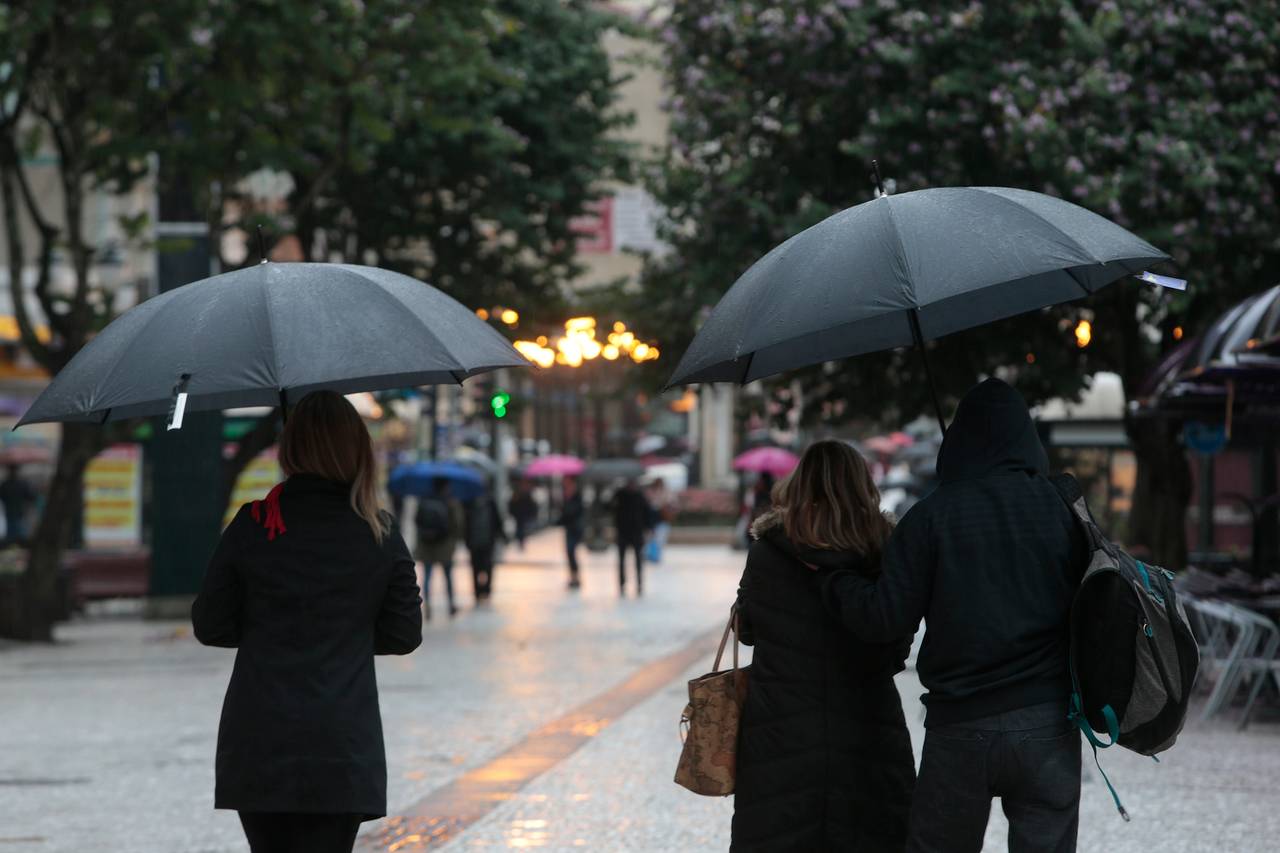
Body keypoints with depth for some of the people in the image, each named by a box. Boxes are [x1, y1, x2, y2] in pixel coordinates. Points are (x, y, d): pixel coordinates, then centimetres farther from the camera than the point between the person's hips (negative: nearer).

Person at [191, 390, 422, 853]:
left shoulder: (251, 526, -4)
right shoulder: (381, 535, -1)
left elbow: (209, 626, 1)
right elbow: (404, 635, 7)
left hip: (257, 745, 0)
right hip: (344, 751, 0)